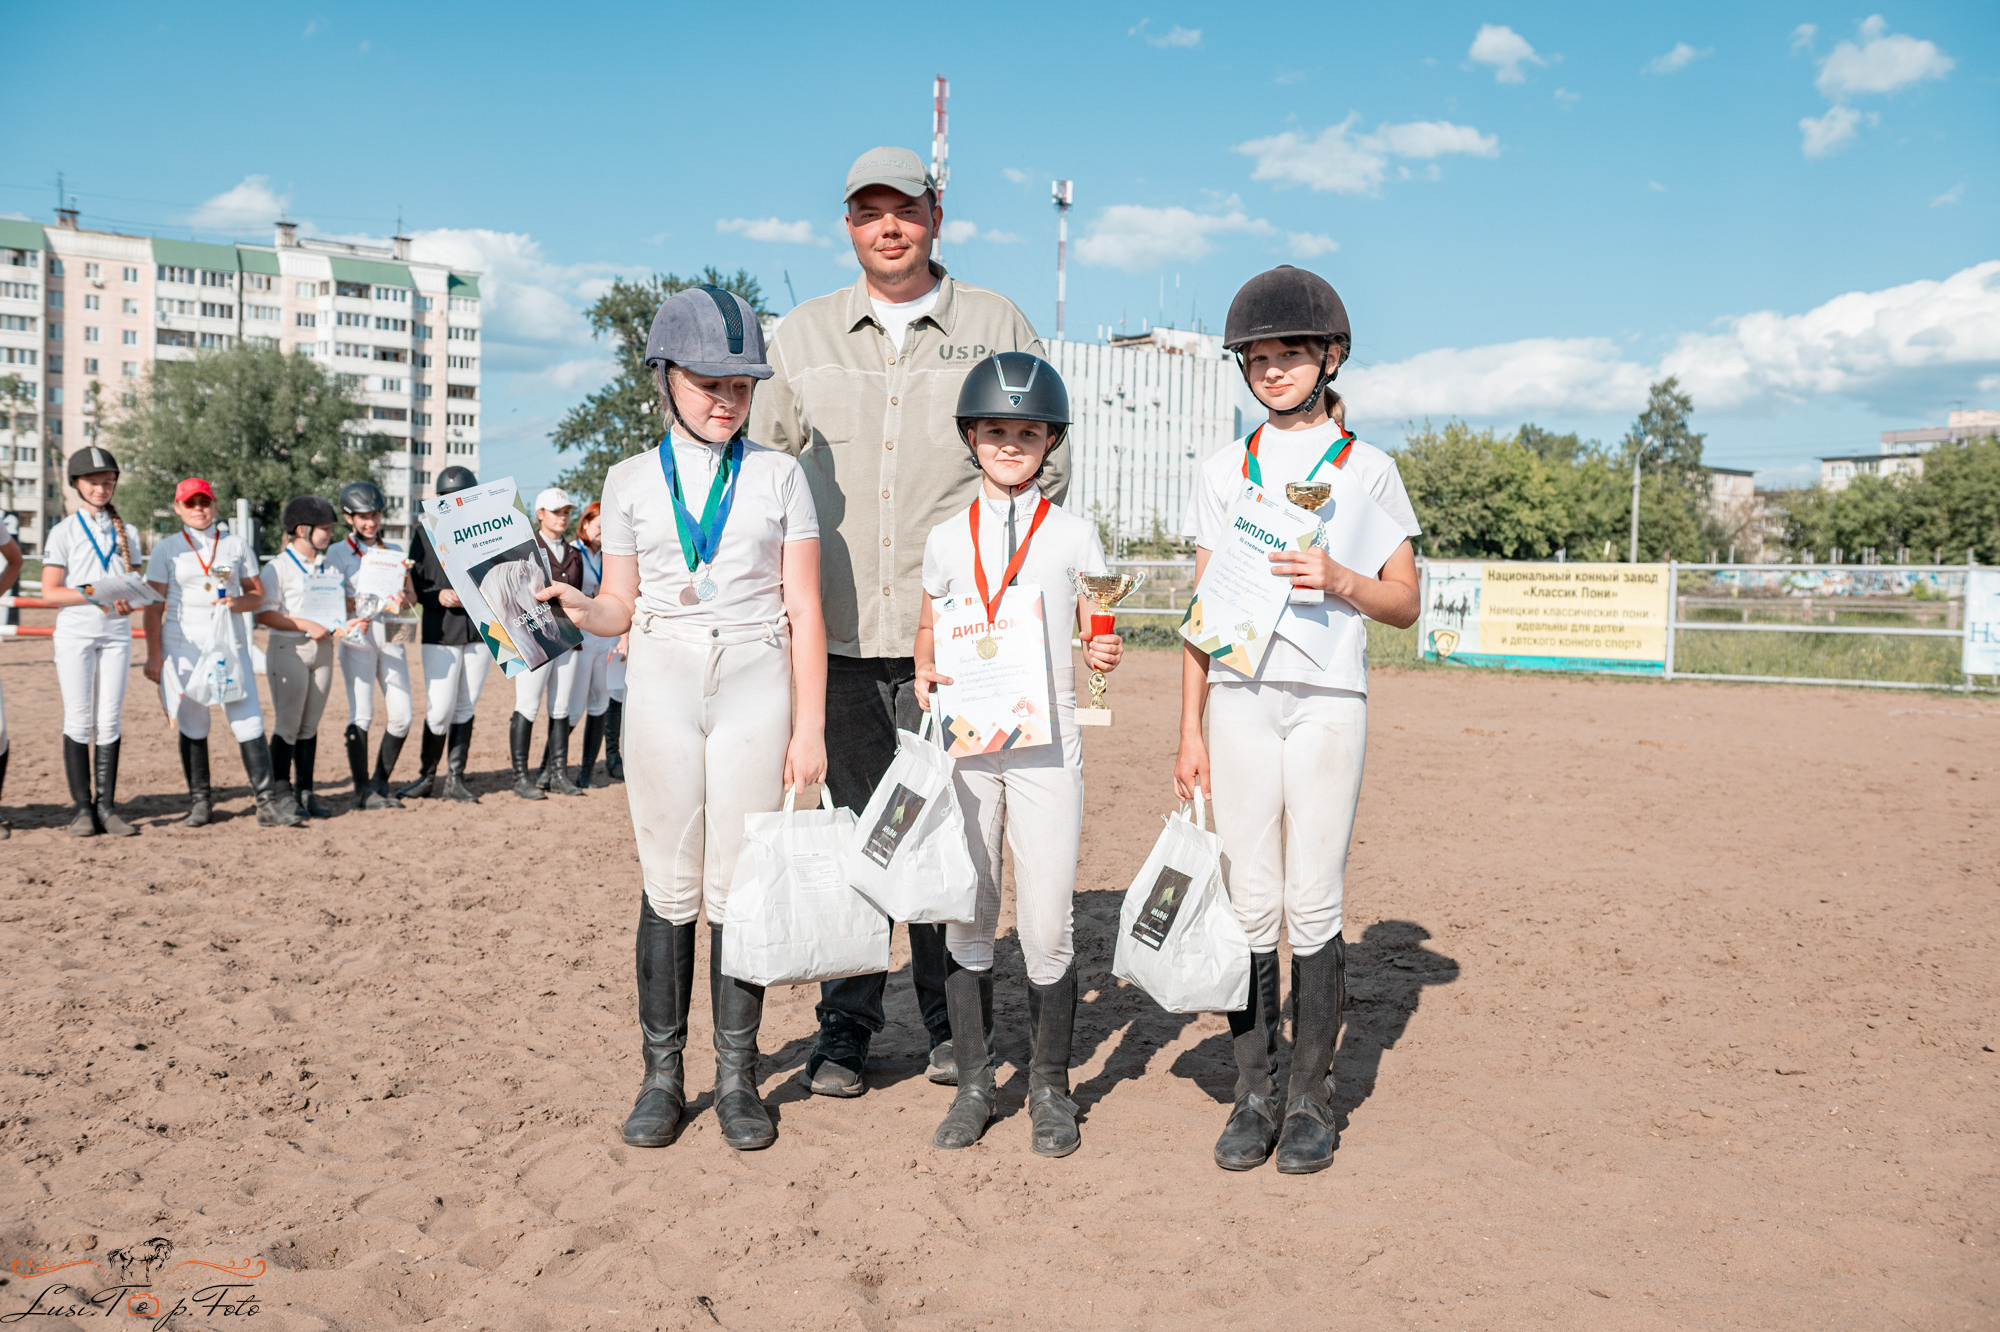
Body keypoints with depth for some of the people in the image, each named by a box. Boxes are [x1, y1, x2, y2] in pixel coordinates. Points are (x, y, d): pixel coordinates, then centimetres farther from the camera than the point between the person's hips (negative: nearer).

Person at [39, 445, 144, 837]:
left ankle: (106, 807, 4)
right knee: (79, 721, -4)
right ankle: (81, 808, 1)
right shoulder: (64, 532, 2)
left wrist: (129, 600, -10)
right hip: (75, 633, -3)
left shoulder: (127, 532, 13)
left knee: (110, 721, 1)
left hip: (116, 633, 3)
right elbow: (50, 592, -4)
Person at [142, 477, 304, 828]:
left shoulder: (236, 545, 12)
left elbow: (258, 593, 14)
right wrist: (153, 654, -4)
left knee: (248, 721, -8)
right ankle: (200, 800, 14)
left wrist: (239, 603, -9)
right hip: (183, 646, -1)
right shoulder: (166, 549, 7)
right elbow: (154, 605, 3)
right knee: (191, 725, 3)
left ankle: (268, 802, -10)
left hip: (229, 645, 1)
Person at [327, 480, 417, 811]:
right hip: (357, 637, -4)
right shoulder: (338, 552, 2)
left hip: (390, 637, 4)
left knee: (403, 715, -1)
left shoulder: (394, 551, 15)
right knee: (361, 715, -7)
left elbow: (411, 595, 13)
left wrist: (403, 600, -12)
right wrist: (380, 604, -21)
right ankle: (362, 792, -1)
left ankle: (380, 783, 13)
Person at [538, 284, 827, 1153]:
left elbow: (804, 613, 2)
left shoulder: (778, 476, 5)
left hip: (756, 686, -1)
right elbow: (621, 607, 9)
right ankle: (662, 1075, 13)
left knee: (740, 885, 0)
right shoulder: (632, 482, 9)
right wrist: (574, 607, -14)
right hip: (663, 687, 1)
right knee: (669, 885, 3)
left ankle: (737, 1076, 11)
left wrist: (810, 726, -4)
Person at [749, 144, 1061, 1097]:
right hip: (839, 634, 2)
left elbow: (1045, 468, 11)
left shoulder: (998, 328, 7)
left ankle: (952, 1022, 18)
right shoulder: (801, 335, 12)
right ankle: (845, 1029, 16)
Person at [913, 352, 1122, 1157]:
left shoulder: (1074, 537, 5)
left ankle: (1050, 1088, 14)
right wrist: (925, 674, -4)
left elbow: (1097, 636, 8)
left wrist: (1105, 656, -15)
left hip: (1045, 744, -2)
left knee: (1048, 923, -2)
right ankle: (972, 1083, 19)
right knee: (966, 916, 6)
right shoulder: (947, 539, 9)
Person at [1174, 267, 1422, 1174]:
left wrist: (1338, 580, -14)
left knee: (1313, 904, -3)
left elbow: (1405, 603, 6)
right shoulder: (1225, 472, 11)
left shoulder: (1367, 468, 6)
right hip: (1240, 700, 2)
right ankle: (1253, 1093, 11)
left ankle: (1312, 1099, 9)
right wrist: (1190, 730, 6)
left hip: (1327, 700, -2)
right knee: (1250, 902, 2)